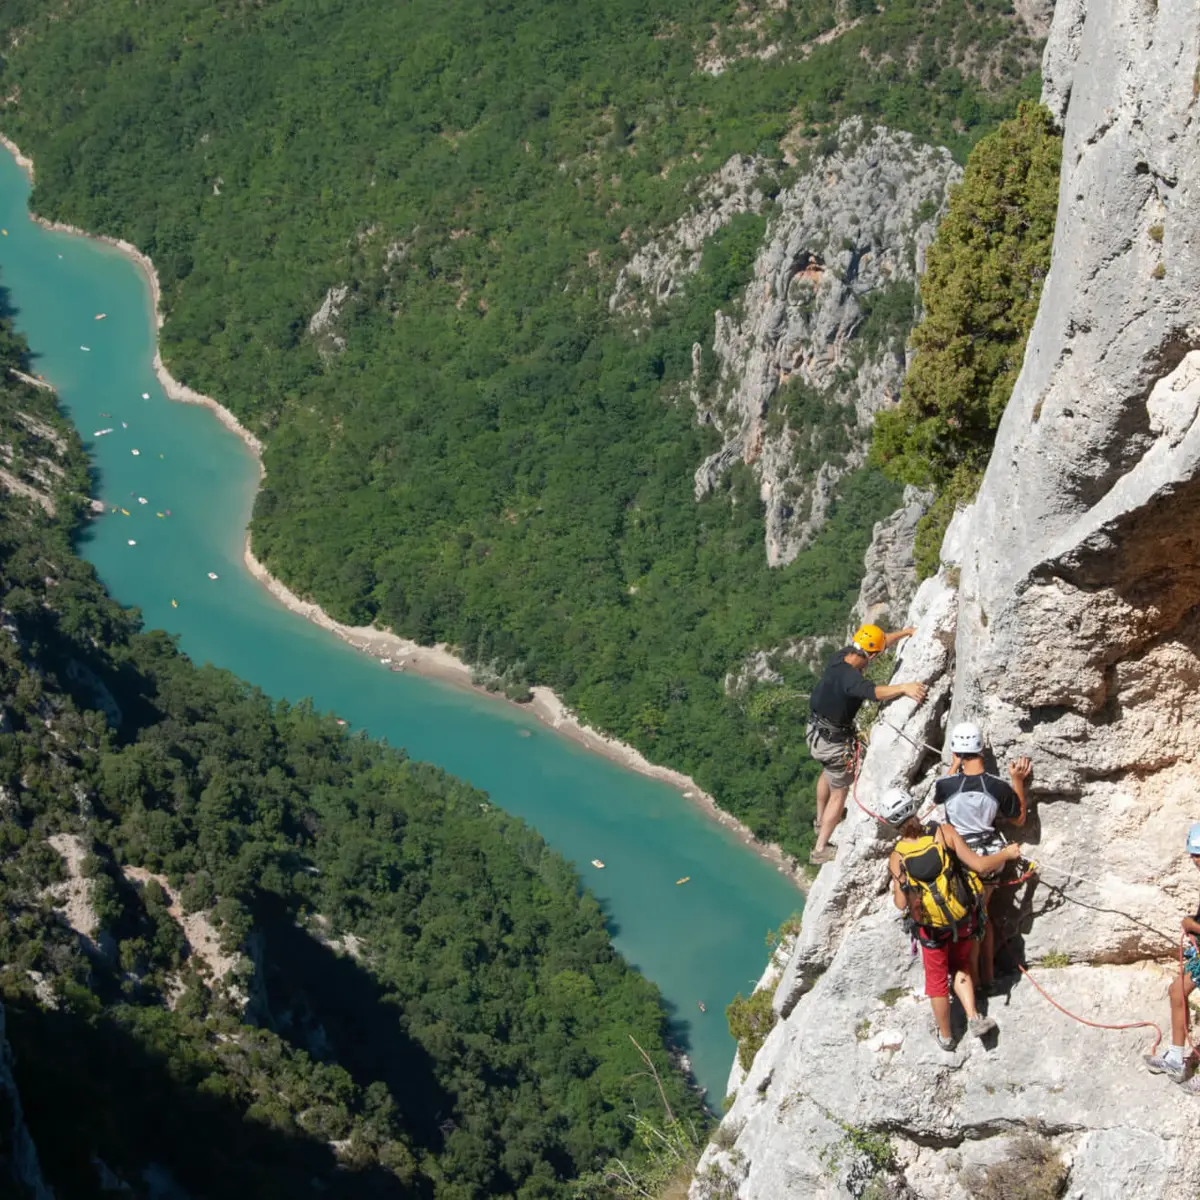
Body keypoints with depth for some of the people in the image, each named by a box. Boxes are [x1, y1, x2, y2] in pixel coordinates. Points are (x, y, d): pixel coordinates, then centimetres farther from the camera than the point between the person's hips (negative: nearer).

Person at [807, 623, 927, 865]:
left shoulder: (841, 656, -9)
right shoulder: (849, 677, -35)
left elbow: (880, 641, 4)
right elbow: (874, 692, -56)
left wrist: (906, 632, 8)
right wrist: (904, 687, -66)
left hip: (815, 730, 9)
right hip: (834, 741, -9)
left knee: (828, 773, 35)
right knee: (839, 793, 9)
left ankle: (821, 822, 56)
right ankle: (820, 849, 16)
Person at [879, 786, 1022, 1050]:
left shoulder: (897, 858, -19)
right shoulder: (944, 833, -21)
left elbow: (901, 904, -12)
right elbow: (979, 865, -20)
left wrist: (895, 891, 11)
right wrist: (1007, 854, -3)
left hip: (932, 928, -1)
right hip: (965, 920, 1)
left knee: (937, 979, 21)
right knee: (960, 966, 29)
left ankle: (945, 1035, 36)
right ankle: (973, 1017, 13)